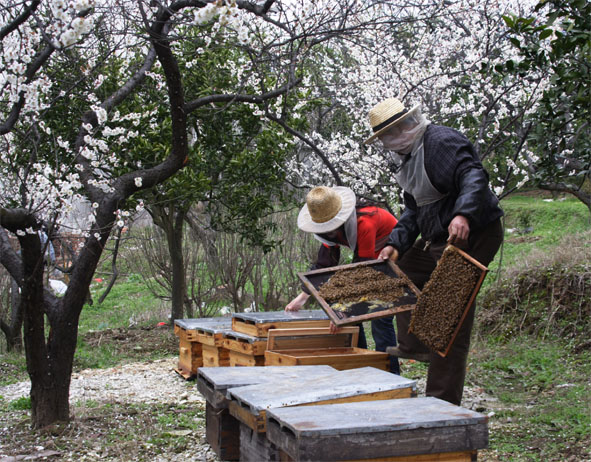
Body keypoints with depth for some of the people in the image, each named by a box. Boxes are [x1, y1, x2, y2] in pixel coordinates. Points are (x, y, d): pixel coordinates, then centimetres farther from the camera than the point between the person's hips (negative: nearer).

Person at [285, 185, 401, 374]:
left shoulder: (364, 223, -36)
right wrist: (302, 297, -4)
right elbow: (324, 263, -1)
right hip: (372, 257, 8)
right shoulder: (334, 225, -10)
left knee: (380, 315, -19)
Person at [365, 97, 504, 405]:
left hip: (470, 235, -11)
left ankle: (444, 399, -2)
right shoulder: (407, 157, 15)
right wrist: (396, 244, 7)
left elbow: (473, 177, -33)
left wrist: (462, 214, -51)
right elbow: (413, 209, 20)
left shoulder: (442, 141, -17)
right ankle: (413, 345, 33)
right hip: (435, 240, 11)